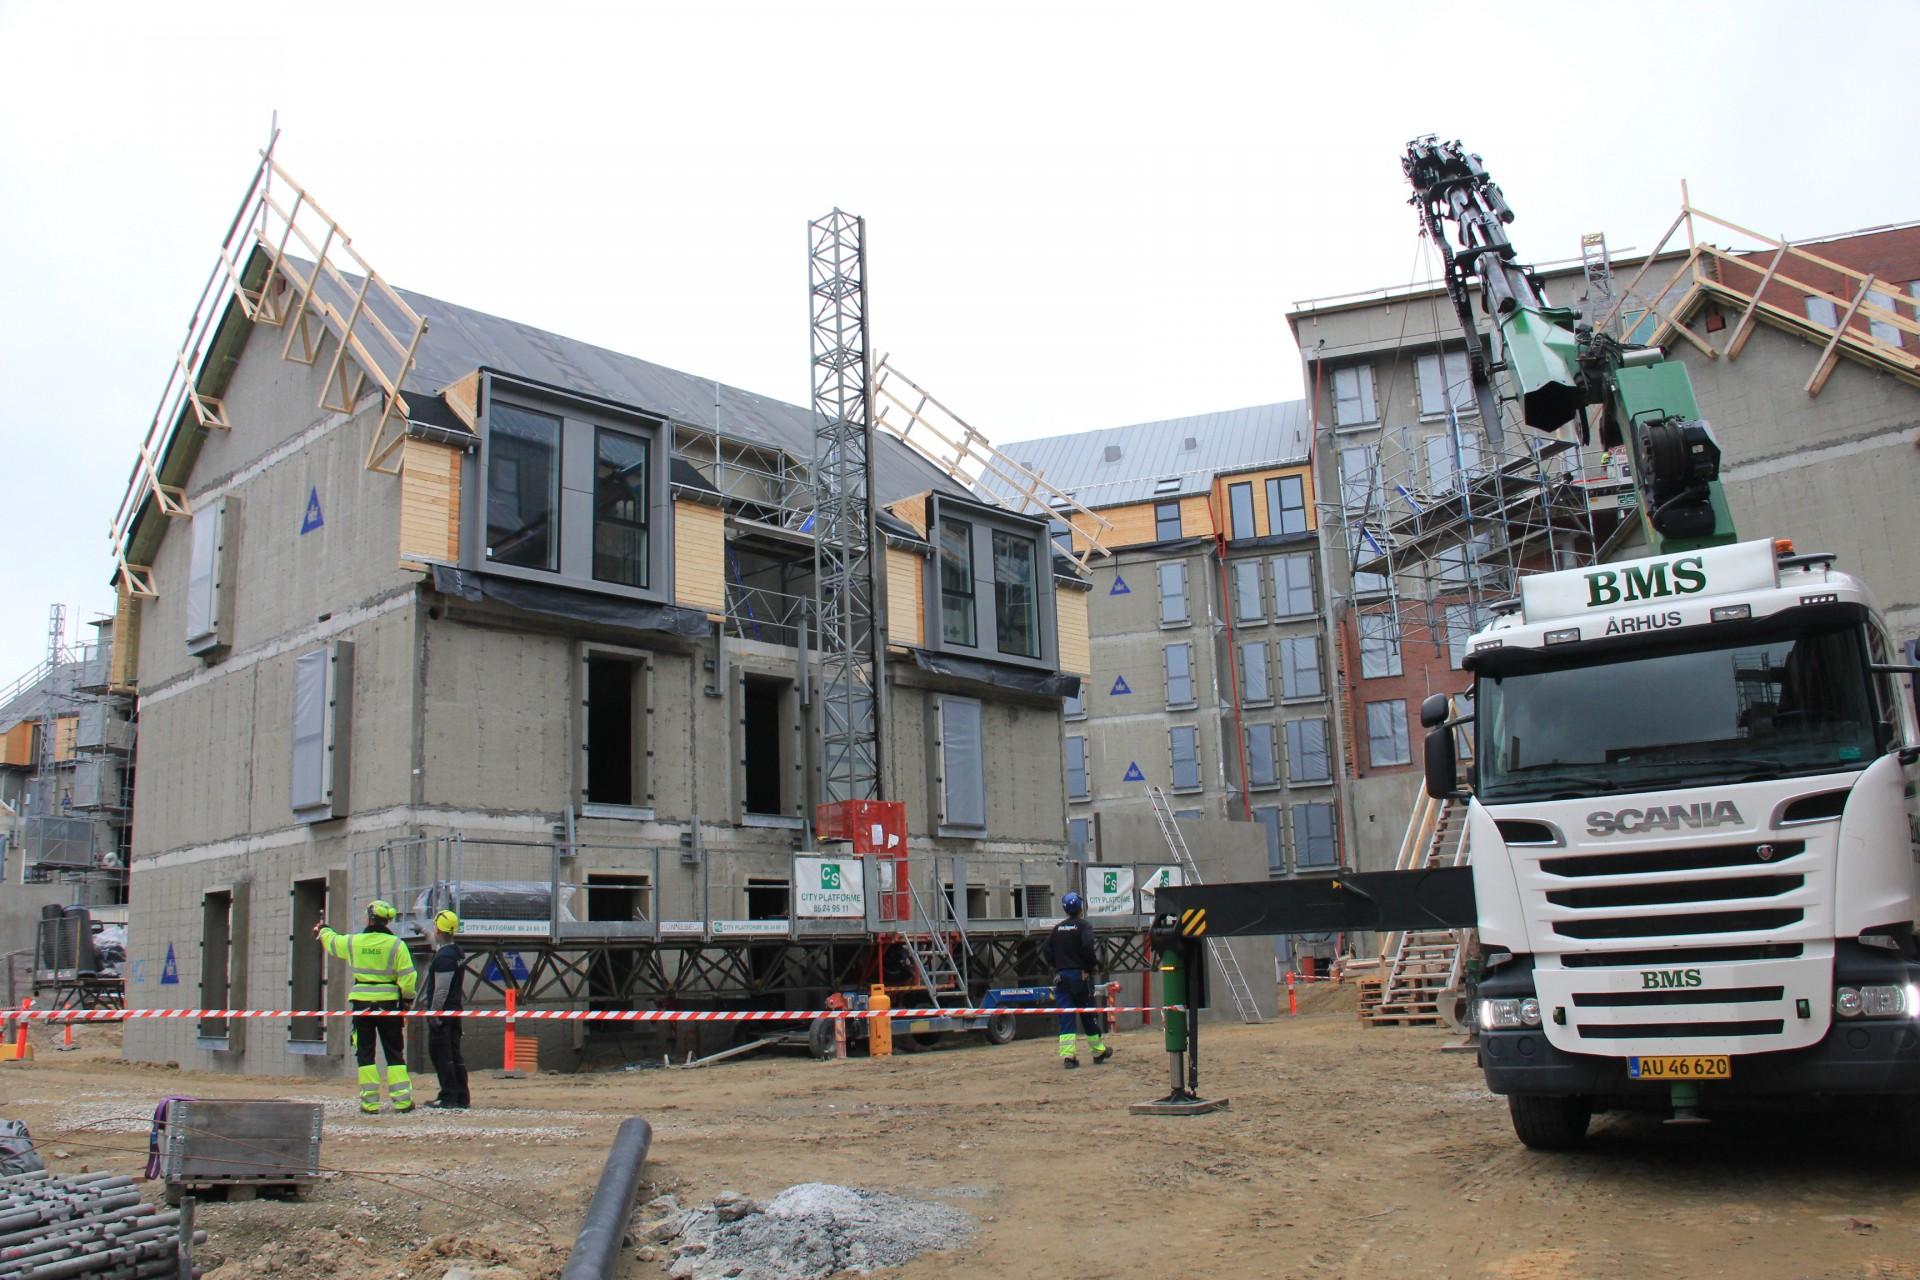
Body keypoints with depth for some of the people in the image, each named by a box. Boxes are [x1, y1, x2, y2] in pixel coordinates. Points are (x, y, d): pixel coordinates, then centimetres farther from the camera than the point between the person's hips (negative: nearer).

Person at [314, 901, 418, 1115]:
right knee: (395, 1053, 6)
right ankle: (402, 1100, 2)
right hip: (388, 1002, -1)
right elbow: (407, 978, -8)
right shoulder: (396, 945, -6)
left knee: (365, 1053, 8)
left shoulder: (353, 942, -1)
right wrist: (406, 1002, 6)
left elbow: (332, 941, 22)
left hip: (361, 1002, 1)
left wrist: (322, 931, 44)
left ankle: (370, 1102, 5)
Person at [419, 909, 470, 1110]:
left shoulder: (444, 957, -17)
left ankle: (449, 1099, -5)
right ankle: (462, 1098, 13)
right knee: (454, 1055, 11)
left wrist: (434, 1014, -17)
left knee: (441, 1055, -5)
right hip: (455, 1010, 9)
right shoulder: (457, 952, 12)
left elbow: (441, 990, -21)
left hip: (442, 1012, -9)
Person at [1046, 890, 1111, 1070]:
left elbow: (1048, 952, 5)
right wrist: (1092, 965, -6)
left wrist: (1059, 966, 12)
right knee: (1088, 1015, 9)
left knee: (1065, 1017, 1)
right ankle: (1098, 1051, 22)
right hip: (1080, 975, -3)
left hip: (1060, 976, 4)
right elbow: (1088, 947, -20)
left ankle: (1067, 1055, -7)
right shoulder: (1084, 926, -6)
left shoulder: (1057, 929, 9)